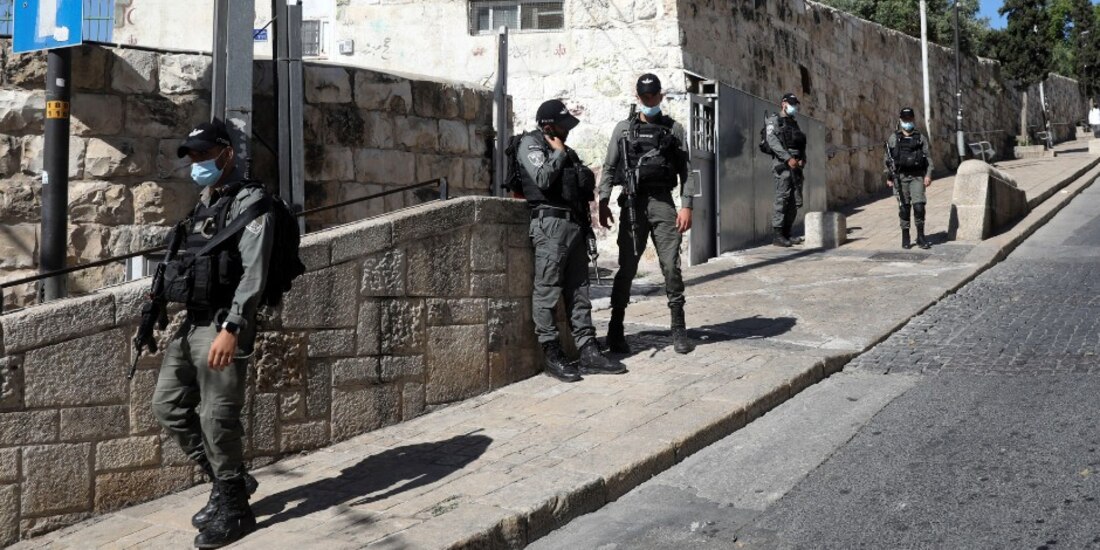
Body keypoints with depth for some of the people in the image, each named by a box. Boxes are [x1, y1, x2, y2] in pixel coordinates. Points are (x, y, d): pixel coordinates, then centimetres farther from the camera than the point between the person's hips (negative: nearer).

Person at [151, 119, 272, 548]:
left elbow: (253, 274, -18)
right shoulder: (203, 205, 19)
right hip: (191, 323, 9)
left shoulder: (249, 203, -9)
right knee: (168, 405, 12)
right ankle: (229, 480, 25)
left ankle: (233, 509, 10)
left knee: (217, 416, -5)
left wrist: (232, 329, -25)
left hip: (222, 326, -9)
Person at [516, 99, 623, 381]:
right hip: (550, 223, -8)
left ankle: (588, 353, 9)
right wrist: (559, 154, -3)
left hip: (574, 223, 8)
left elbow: (585, 185, 27)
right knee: (547, 292, -6)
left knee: (578, 291, 7)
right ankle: (553, 355, -1)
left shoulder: (567, 151, 25)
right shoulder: (530, 144, 1)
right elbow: (542, 179, -15)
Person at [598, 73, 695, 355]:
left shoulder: (674, 129, 10)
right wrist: (603, 202, -2)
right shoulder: (624, 128, 11)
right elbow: (609, 168, 9)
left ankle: (679, 329, 7)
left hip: (663, 203, 0)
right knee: (627, 267, 0)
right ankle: (616, 330, 8)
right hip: (632, 203, 0)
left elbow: (685, 170, 6)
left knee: (671, 266, -2)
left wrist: (686, 206, -4)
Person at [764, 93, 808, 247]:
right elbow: (772, 142, -12)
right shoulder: (773, 121, 2)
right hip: (782, 165, -7)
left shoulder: (794, 124, 24)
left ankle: (787, 233, 10)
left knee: (796, 202, 4)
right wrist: (788, 158, -21)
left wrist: (802, 159, -2)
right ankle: (777, 235, -11)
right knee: (782, 200, -12)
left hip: (796, 166, 7)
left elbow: (802, 145, 19)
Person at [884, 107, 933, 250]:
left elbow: (928, 157, 5)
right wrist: (889, 178, 6)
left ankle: (921, 237, 0)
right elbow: (887, 159, 9)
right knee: (904, 207, 2)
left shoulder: (921, 138, 9)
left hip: (917, 176, 0)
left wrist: (928, 175, -7)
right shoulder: (893, 138, 7)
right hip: (900, 177, 0)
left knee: (919, 206, -10)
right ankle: (905, 238, 11)